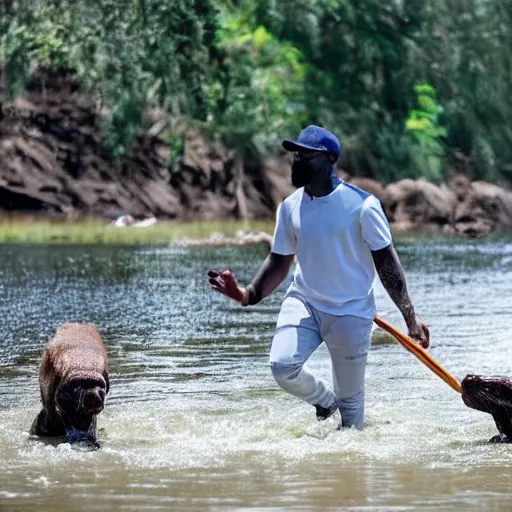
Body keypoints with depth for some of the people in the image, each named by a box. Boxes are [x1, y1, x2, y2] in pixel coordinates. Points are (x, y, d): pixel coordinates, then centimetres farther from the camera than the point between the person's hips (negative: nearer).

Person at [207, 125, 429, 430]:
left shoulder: (362, 205, -12)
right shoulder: (290, 207, 1)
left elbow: (386, 261, -8)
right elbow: (279, 263, 8)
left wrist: (410, 316, -13)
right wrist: (248, 295, -10)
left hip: (351, 311, -3)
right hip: (304, 302, 3)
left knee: (351, 399, 2)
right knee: (283, 366, -21)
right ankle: (324, 400, 11)